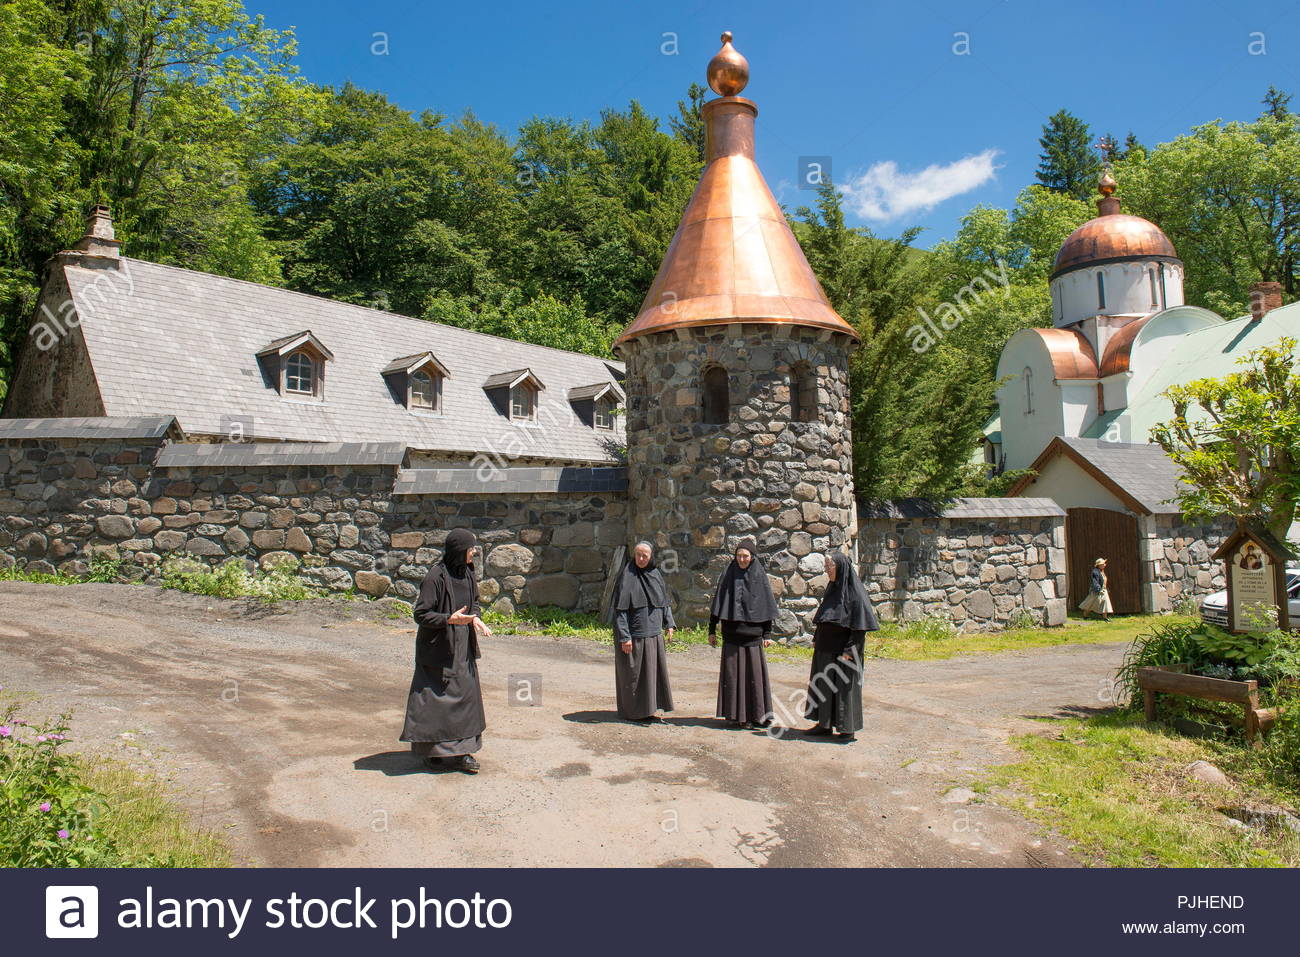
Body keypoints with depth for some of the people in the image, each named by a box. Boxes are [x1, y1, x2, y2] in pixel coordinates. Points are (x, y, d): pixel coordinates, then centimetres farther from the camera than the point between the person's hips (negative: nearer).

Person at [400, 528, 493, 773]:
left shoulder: (468, 573, 4)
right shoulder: (436, 576, -18)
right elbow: (421, 614, -17)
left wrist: (475, 619, -2)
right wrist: (450, 619, -28)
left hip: (463, 647, 7)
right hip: (439, 649, -7)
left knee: (466, 695, 8)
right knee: (437, 699, 3)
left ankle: (460, 751, 19)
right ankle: (432, 752, 19)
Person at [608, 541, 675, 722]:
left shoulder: (656, 575, 6)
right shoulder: (628, 576, -13)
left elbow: (664, 601, 17)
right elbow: (620, 609, -15)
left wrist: (669, 624, 7)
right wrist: (624, 637, -19)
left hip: (654, 633, 7)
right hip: (634, 634, -7)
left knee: (652, 671, 12)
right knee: (633, 672, 3)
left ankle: (646, 710, 24)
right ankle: (631, 712, 16)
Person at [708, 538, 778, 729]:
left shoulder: (760, 576, 2)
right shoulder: (729, 575, 3)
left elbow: (767, 606, 4)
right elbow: (717, 602, 5)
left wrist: (767, 634, 0)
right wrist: (712, 630, 2)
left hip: (753, 632, 0)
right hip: (732, 632, 0)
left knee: (754, 671, 1)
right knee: (733, 672, 2)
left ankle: (758, 714, 10)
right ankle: (736, 714, 10)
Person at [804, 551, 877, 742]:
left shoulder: (854, 591, -14)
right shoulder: (832, 588, 10)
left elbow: (860, 625, -17)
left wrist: (849, 650, -20)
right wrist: (816, 638, 12)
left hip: (843, 650, -8)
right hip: (825, 648, 8)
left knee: (844, 686, -1)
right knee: (823, 684, 12)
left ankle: (848, 729, 10)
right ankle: (825, 725, 22)